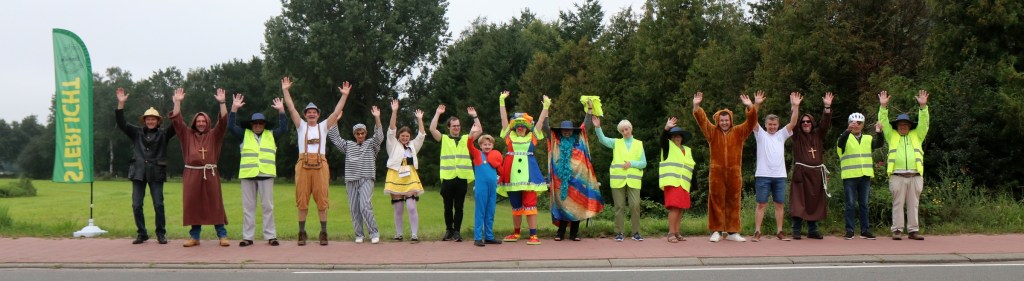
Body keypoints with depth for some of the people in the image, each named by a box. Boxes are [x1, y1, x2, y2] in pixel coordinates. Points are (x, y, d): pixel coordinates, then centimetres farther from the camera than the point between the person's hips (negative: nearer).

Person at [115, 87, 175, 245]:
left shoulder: (163, 134, 5)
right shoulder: (137, 133, 11)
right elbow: (121, 124, 4)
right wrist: (121, 104, -7)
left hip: (156, 173, -2)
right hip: (139, 172, 2)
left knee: (158, 205, -3)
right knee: (136, 205, 1)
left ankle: (161, 234, 8)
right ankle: (141, 233, 12)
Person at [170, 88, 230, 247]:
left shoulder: (213, 135, 8)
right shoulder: (187, 134, 11)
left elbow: (223, 122, -5)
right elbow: (176, 121, 2)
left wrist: (222, 103, -16)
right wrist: (178, 102, -8)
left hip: (209, 174, -1)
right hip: (192, 174, 1)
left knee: (215, 205, -1)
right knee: (193, 205, 2)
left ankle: (222, 235, 1)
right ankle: (194, 237, 9)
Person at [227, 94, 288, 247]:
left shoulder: (271, 135, 11)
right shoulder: (245, 135, 11)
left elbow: (284, 128, 0)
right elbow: (231, 126, 2)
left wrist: (281, 110, -8)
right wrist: (234, 108, -7)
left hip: (266, 175, -1)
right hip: (248, 175, 1)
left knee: (268, 206, 1)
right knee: (248, 207, 4)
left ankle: (270, 236, 5)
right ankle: (247, 237, 8)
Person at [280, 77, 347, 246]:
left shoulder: (323, 126, 13)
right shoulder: (301, 126, 12)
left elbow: (337, 112, 5)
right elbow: (291, 109, 4)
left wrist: (344, 95, -2)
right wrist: (285, 91, -3)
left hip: (320, 165, 0)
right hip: (303, 164, 0)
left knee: (322, 199, -1)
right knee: (302, 199, 2)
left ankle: (323, 233, 4)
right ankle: (302, 233, 9)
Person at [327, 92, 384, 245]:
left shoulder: (371, 144, 7)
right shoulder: (348, 145, 16)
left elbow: (379, 136, -9)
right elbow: (335, 138, 11)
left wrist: (377, 118, -22)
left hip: (366, 179, -4)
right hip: (351, 180, 4)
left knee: (365, 206, -17)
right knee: (354, 209, 3)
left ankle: (374, 233, -8)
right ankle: (359, 234, 12)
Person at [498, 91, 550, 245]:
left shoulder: (532, 137, 8)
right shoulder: (509, 136, 10)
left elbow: (540, 121, 3)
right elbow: (504, 119, 6)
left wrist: (546, 106, -5)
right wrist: (502, 101, 3)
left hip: (529, 175, -2)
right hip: (512, 176, 2)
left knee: (530, 205, -6)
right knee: (516, 206, 12)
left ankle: (533, 235, -6)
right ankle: (516, 233, 24)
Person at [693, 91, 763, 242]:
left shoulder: (739, 132, 7)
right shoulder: (712, 132, 6)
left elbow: (751, 121, -2)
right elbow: (702, 120, -4)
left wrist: (754, 106, -18)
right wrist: (696, 106, -20)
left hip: (734, 173, 1)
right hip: (716, 172, -1)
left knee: (733, 202, 5)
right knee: (716, 201, 0)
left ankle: (733, 232, 10)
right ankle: (716, 231, 4)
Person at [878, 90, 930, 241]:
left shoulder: (917, 136, 20)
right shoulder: (892, 136, 17)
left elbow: (924, 123, 10)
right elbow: (884, 122, 9)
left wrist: (923, 106, -1)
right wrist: (883, 106, -1)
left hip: (915, 176, 1)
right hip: (897, 176, -1)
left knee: (913, 205, 3)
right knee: (898, 204, -1)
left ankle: (913, 230, 6)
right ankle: (897, 230, 0)